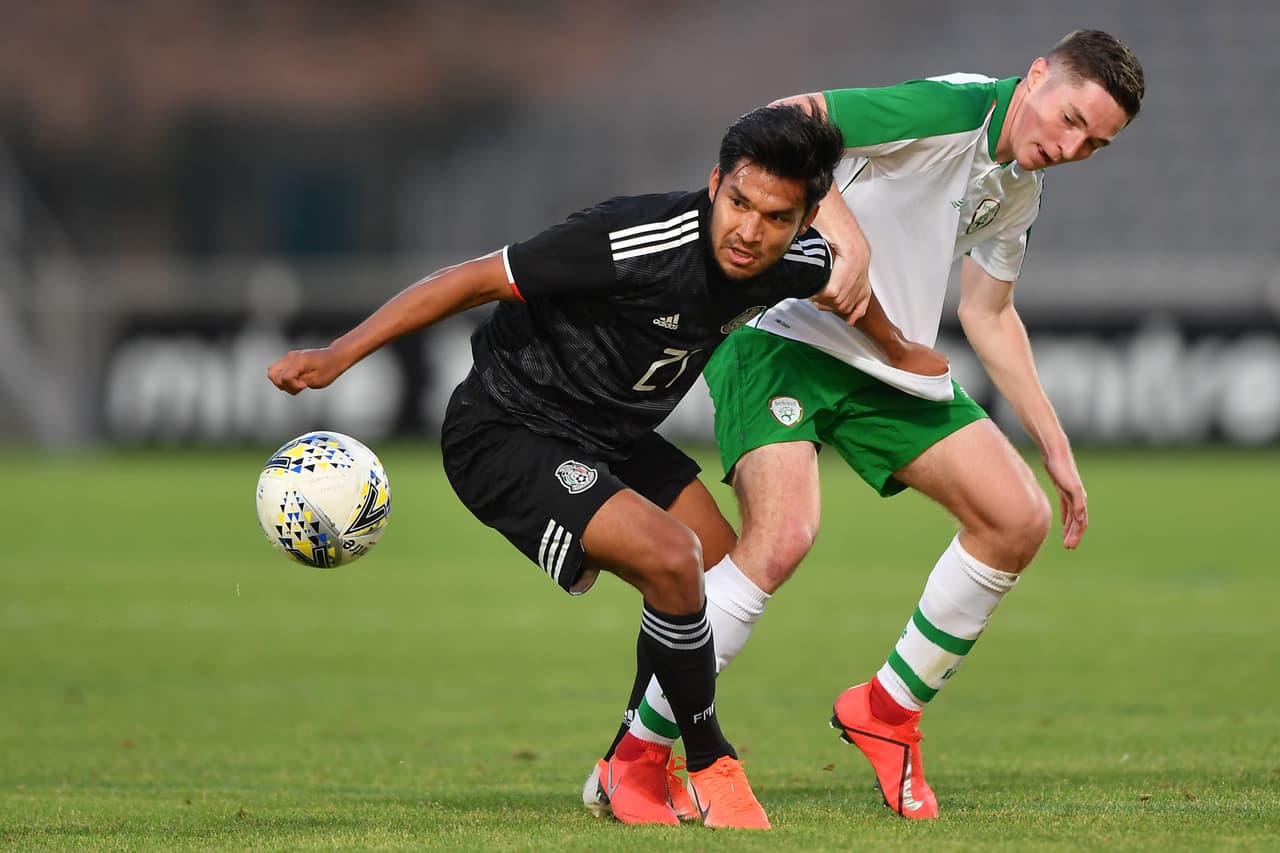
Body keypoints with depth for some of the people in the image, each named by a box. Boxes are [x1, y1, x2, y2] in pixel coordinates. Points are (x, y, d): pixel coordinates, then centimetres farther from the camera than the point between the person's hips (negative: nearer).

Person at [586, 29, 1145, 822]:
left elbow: (988, 314, 22)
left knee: (1019, 520, 0)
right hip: (785, 334, -9)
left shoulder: (1019, 187, 9)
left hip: (892, 365, 9)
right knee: (783, 533, -28)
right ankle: (634, 755, -16)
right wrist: (845, 240, -34)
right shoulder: (949, 110, -19)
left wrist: (1054, 444, 21)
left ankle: (889, 710, 17)